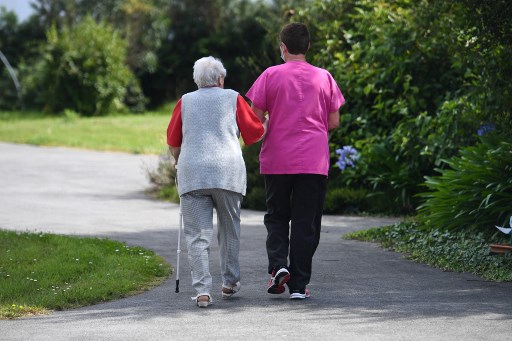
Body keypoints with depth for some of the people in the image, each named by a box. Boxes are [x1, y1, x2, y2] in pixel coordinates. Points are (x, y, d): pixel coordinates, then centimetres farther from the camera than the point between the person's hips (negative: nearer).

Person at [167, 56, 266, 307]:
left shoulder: (186, 101, 11)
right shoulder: (233, 98, 7)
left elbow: (173, 142, 15)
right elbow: (255, 133, 11)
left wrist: (179, 161, 35)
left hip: (192, 173, 0)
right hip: (228, 172, 0)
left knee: (197, 235, -2)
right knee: (229, 229, 17)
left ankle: (202, 290, -13)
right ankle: (230, 282, 27)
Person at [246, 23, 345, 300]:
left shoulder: (270, 76, -2)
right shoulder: (324, 78, 3)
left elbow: (256, 119, -3)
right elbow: (334, 122, 5)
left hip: (277, 161, -1)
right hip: (314, 162, 1)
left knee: (276, 217, 14)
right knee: (306, 223, 5)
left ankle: (278, 265, -8)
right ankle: (299, 285, 4)